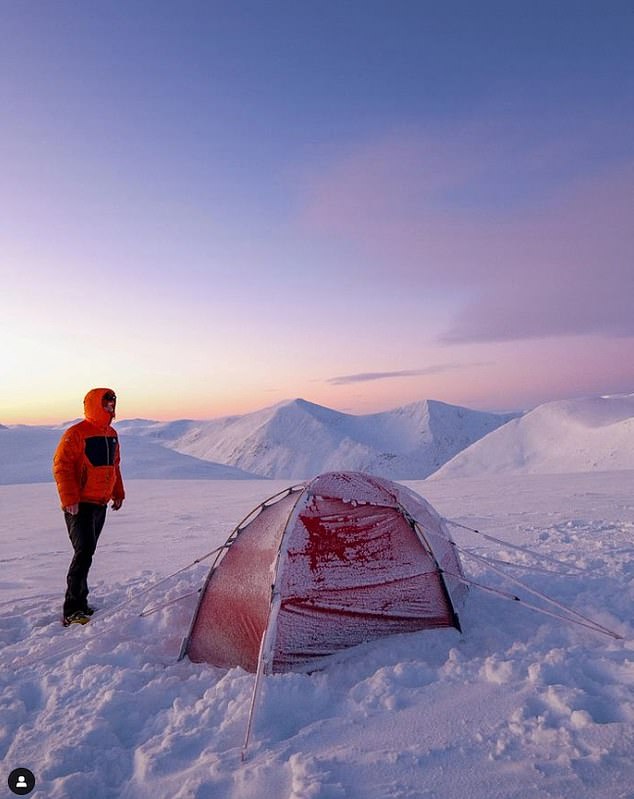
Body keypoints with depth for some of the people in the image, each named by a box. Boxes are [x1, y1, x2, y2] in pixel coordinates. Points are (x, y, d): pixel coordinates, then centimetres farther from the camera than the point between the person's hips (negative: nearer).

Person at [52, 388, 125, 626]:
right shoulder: (76, 434, -13)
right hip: (79, 505, -8)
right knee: (84, 552, -13)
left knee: (87, 552, 13)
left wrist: (118, 494, 19)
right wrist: (69, 499, -20)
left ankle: (79, 604, 23)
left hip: (100, 504, 8)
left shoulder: (111, 434, 12)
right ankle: (72, 611, -7)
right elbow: (61, 467, -16)